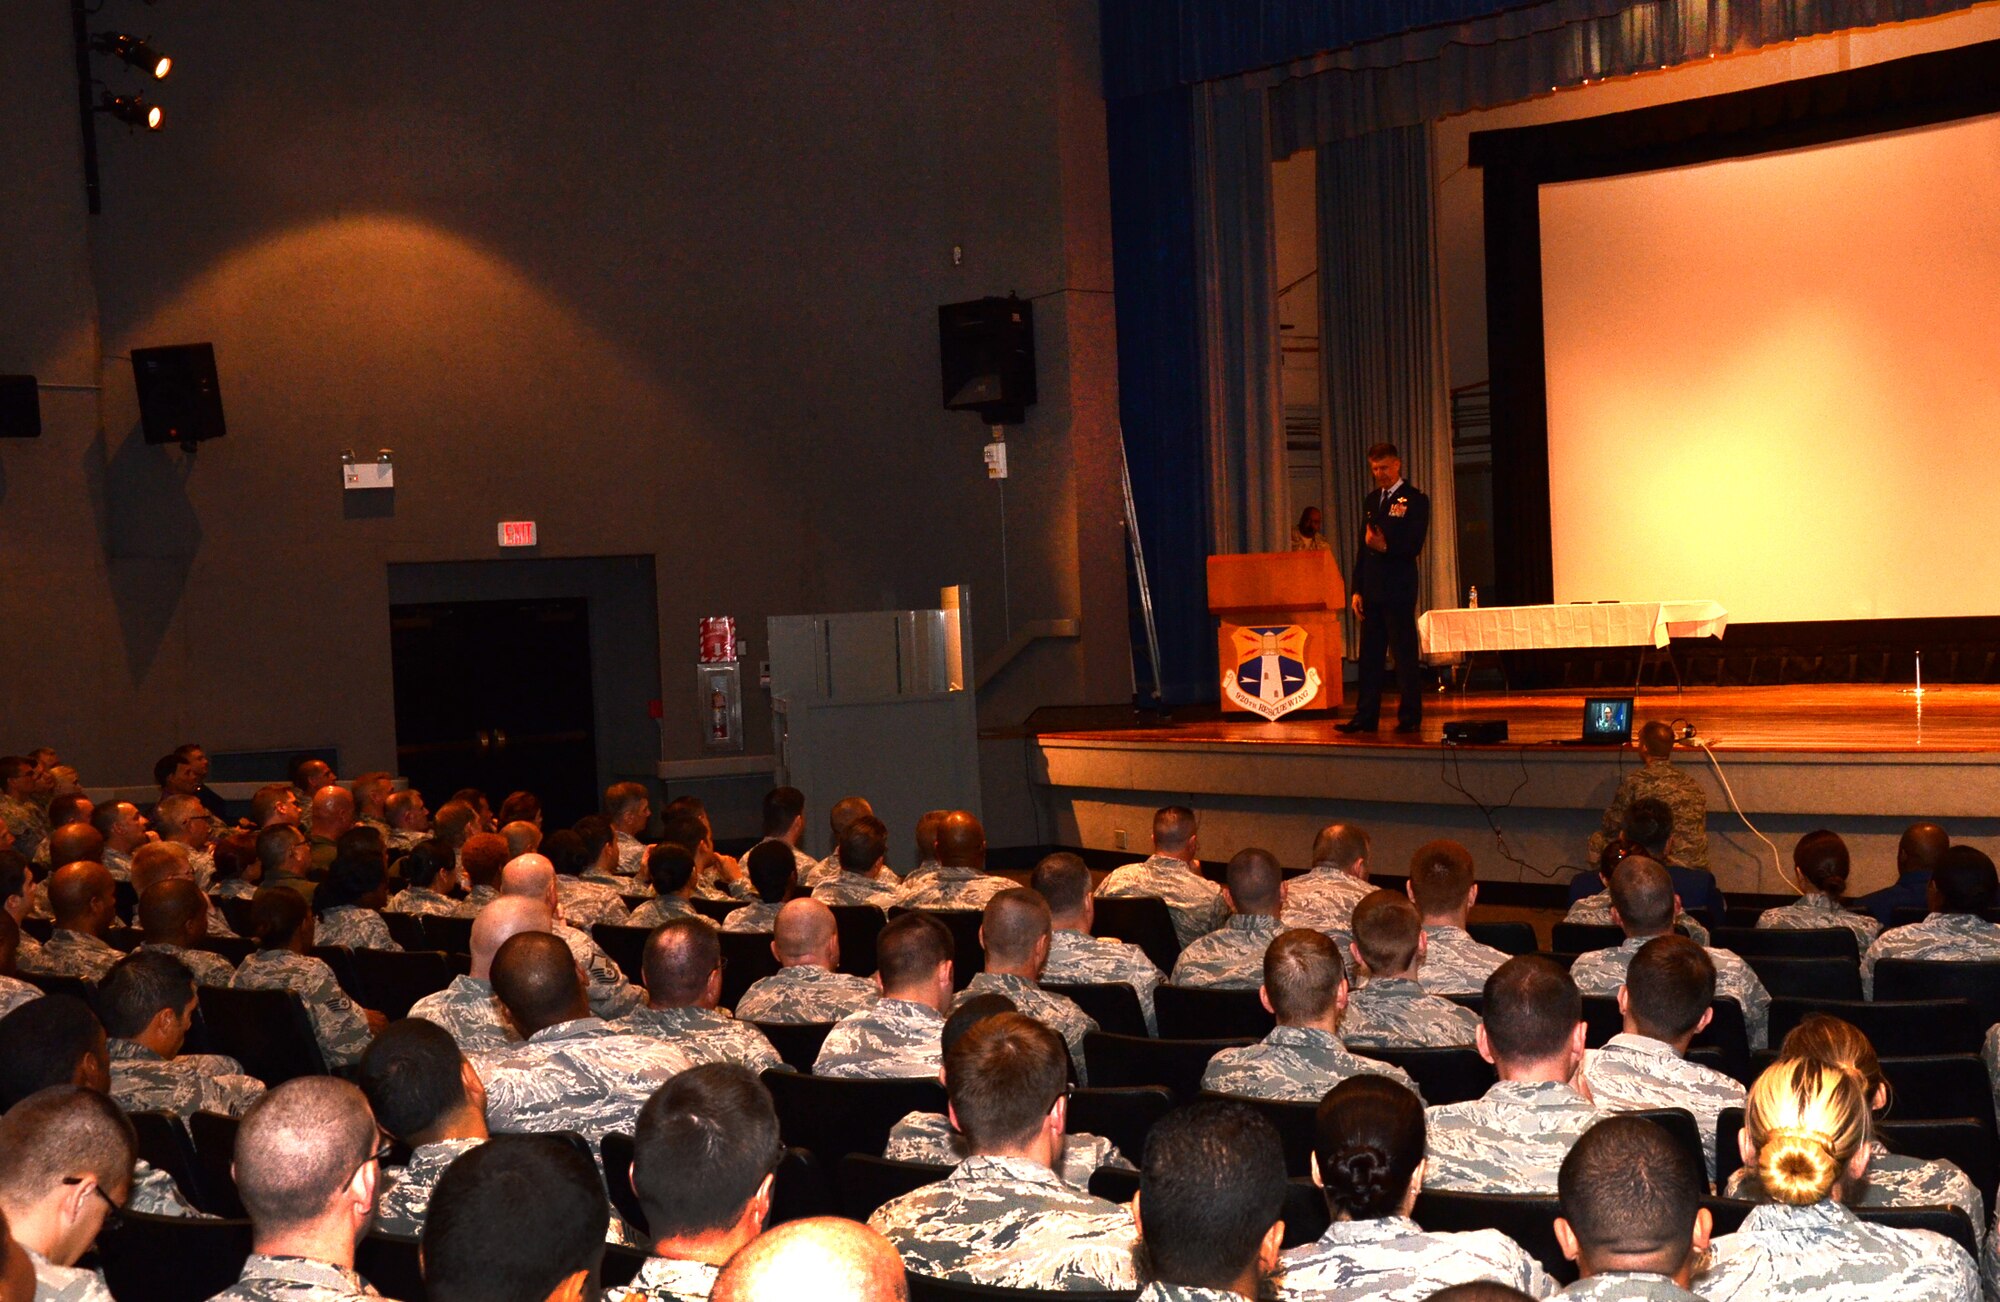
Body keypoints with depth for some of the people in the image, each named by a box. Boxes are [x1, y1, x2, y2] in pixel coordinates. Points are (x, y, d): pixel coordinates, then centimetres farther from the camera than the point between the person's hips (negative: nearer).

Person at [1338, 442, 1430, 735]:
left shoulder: (1415, 500, -5)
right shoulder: (1372, 500, 16)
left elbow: (1414, 546, -13)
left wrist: (1385, 547, -30)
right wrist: (1357, 589, 11)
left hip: (1399, 589, -7)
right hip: (1372, 590, 7)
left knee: (1404, 653, -2)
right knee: (1370, 655, 7)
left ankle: (1410, 716, 2)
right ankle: (1366, 717, 11)